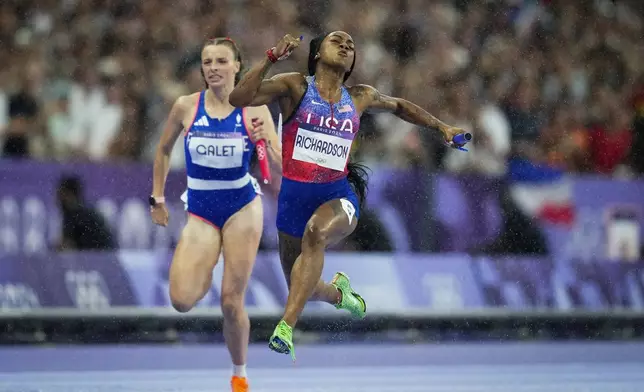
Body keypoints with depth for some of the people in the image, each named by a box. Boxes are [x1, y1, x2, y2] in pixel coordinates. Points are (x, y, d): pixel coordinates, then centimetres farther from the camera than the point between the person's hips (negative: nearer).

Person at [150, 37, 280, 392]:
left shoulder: (254, 110, -6)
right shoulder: (186, 107, -3)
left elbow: (280, 166, -8)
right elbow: (163, 151, 14)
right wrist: (157, 198, 11)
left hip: (242, 208, -1)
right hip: (201, 212, 1)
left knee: (231, 303, -5)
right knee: (182, 300, -16)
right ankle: (207, 274, 21)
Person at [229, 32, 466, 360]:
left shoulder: (360, 98, 9)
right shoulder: (296, 86, -1)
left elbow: (399, 106, 31)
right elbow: (239, 98, -15)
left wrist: (441, 127, 29)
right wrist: (272, 58, -23)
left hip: (338, 195, 0)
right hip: (295, 194, 0)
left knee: (316, 232, -37)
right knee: (303, 291, 11)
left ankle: (285, 329, -42)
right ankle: (338, 292, 50)